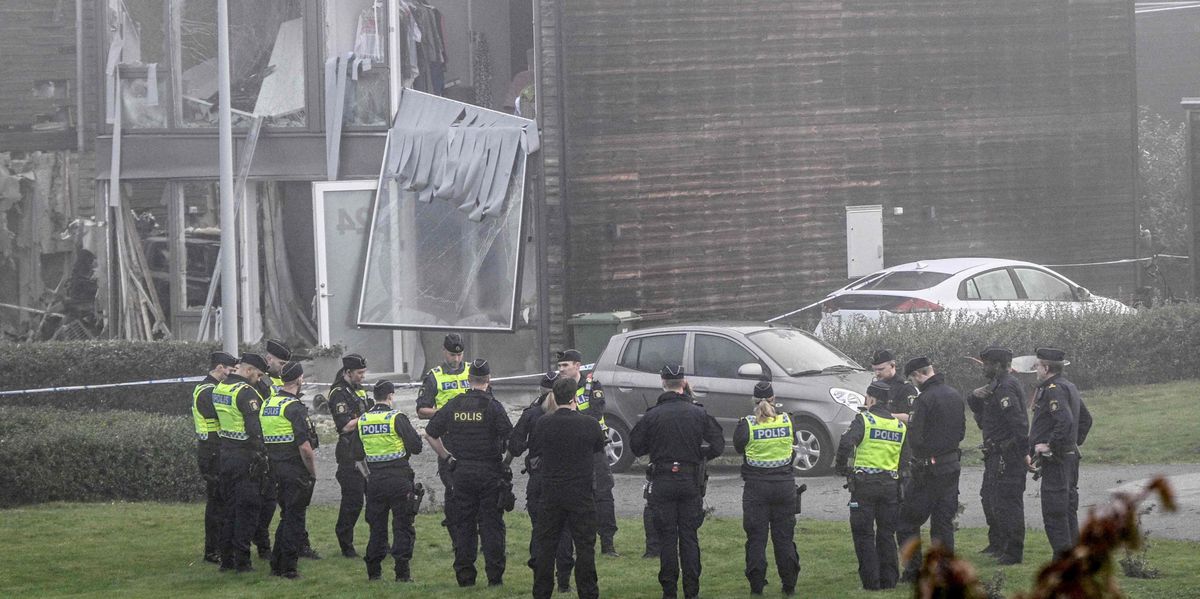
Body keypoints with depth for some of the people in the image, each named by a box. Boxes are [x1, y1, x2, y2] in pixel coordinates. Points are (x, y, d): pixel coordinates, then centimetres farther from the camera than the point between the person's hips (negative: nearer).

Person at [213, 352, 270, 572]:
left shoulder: (219, 389, 11)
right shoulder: (245, 392, -17)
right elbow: (255, 428, -22)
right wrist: (261, 456, -18)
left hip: (225, 453, 8)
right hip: (245, 456, -8)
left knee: (230, 508, 15)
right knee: (247, 510, -2)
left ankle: (226, 559, 16)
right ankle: (242, 561, -2)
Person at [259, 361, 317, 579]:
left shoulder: (266, 404, 10)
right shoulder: (294, 407, -15)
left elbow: (261, 439, 15)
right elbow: (305, 447, -20)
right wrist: (313, 472, -8)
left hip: (276, 468, 8)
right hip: (295, 470, -8)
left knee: (286, 516, 18)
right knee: (295, 519, -1)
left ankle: (276, 565, 18)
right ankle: (288, 567, 0)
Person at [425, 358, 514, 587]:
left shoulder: (453, 405, 3)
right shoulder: (492, 406, -9)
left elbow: (430, 433, 9)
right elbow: (510, 439, -12)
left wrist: (447, 457, 15)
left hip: (461, 472, 3)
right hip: (489, 472, -3)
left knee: (463, 525, 8)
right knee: (491, 525, 2)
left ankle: (464, 575, 8)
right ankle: (494, 575, 0)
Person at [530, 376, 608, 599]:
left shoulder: (543, 424, -8)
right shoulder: (589, 424, -10)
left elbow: (534, 449, 7)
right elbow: (600, 446, 8)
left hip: (551, 494, 1)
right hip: (582, 494, -1)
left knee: (546, 544, 9)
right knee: (584, 546, 5)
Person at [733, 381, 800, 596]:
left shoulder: (748, 424, -10)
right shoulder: (787, 421, -4)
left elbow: (738, 446, 2)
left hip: (756, 486, -2)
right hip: (784, 485, 2)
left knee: (756, 538, 4)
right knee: (784, 537, 10)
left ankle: (756, 585, 3)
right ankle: (789, 585, 13)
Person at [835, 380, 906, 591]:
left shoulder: (864, 420, -8)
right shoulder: (900, 426, 10)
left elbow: (846, 443, -20)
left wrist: (841, 467, -6)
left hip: (865, 485, -5)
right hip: (890, 484, 5)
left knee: (863, 534, 2)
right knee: (886, 534, 13)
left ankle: (871, 581, -1)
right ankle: (889, 579, 14)